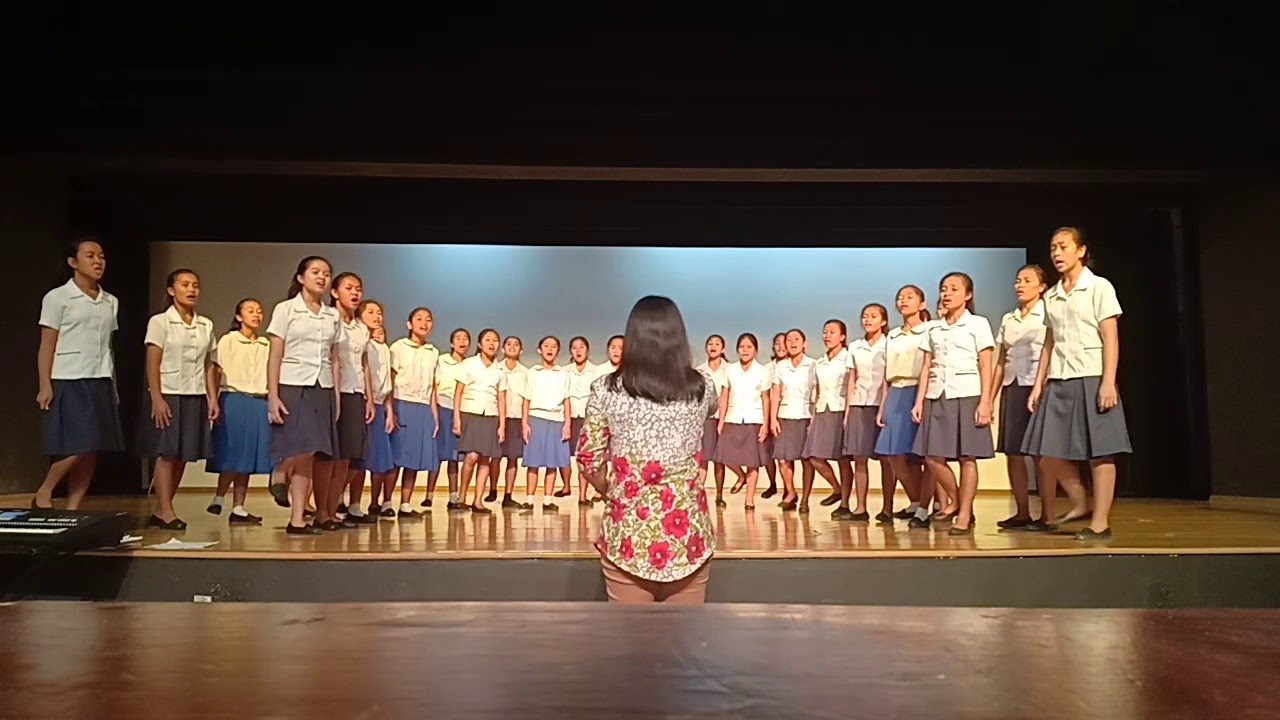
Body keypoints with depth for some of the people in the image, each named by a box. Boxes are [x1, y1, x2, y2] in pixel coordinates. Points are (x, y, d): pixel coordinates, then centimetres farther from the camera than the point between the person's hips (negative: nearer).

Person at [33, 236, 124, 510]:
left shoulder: (110, 302, 13)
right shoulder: (57, 297, -3)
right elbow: (47, 346, -5)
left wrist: (113, 385, 10)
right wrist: (45, 386, -11)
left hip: (100, 382, 6)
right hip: (68, 382, -6)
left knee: (91, 449, 3)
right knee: (77, 447, -11)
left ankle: (71, 509, 10)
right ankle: (43, 494, 10)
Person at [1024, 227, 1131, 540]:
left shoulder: (1099, 287, -1)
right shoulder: (1051, 296, 13)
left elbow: (1111, 339, -7)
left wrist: (1108, 382, -15)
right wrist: (1038, 384, 9)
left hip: (1091, 377, -6)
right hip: (1058, 381, 6)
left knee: (1099, 451, -4)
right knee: (1052, 451, 4)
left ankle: (1100, 522, 1)